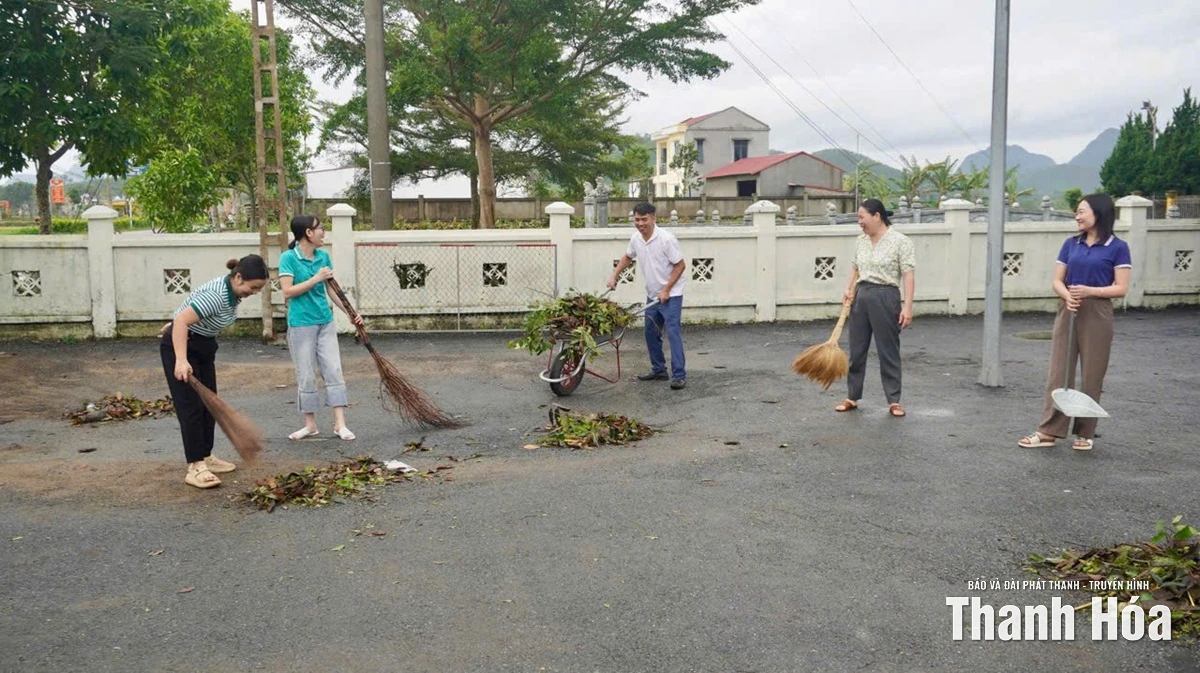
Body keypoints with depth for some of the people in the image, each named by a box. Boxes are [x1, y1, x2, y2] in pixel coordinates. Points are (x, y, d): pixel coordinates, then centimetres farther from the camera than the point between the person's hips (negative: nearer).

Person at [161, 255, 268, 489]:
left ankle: (205, 457, 19)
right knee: (191, 405, -12)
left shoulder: (234, 291, -3)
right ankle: (195, 468, -12)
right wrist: (181, 361, -43)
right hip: (180, 344, -9)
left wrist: (179, 322, 23)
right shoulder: (216, 295, -31)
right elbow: (181, 321, -36)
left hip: (204, 345, 9)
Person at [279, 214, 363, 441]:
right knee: (306, 376, 4)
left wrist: (350, 312, 7)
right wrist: (316, 278, -19)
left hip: (325, 322, 5)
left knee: (334, 371, 1)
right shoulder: (288, 258, -9)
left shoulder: (324, 256, 5)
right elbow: (288, 291, -15)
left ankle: (340, 424, 5)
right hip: (301, 325, -5)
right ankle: (310, 424, 18)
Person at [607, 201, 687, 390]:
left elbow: (680, 265, -17)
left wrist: (666, 290, -20)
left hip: (671, 294, -8)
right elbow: (627, 257, 20)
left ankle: (679, 376, -13)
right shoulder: (636, 239, 0)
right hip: (652, 295, 8)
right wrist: (614, 277, 12)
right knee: (651, 333, 13)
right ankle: (659, 370, 25)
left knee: (673, 332, -14)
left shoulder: (666, 239, -21)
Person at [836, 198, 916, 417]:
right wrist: (850, 289, 3)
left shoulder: (900, 241, -9)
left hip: (885, 298, -6)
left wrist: (907, 306, -18)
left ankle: (894, 401, 11)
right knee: (856, 349, 10)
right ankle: (852, 397, 20)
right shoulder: (860, 241, 9)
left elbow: (908, 275, -12)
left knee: (888, 351, 1)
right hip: (861, 297, 6)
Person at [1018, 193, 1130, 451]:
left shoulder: (1117, 247, -4)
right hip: (1068, 312, 4)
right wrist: (1067, 296, -14)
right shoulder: (1071, 244, 8)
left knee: (1092, 375, 4)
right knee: (1058, 372, 1)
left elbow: (1121, 288, -8)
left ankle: (1085, 433, 16)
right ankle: (1049, 431, 3)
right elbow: (1057, 280, 7)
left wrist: (1089, 291, -21)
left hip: (1096, 314, -3)